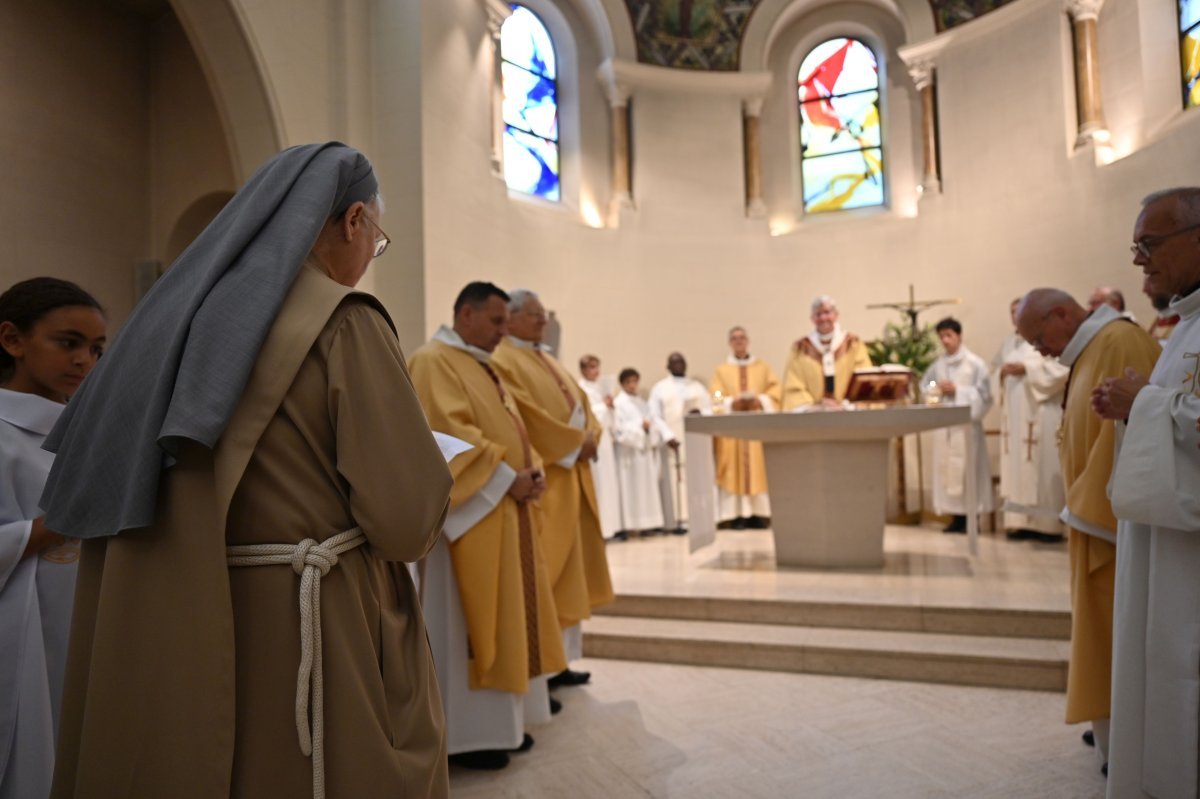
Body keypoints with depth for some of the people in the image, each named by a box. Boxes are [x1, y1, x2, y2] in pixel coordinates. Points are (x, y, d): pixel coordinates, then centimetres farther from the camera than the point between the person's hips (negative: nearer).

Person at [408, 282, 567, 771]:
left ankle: (500, 721, 24)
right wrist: (507, 478, -19)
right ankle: (467, 733, 9)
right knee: (471, 620, -2)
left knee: (505, 615, 13)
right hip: (472, 510, -10)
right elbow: (449, 432, -22)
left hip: (507, 508, 10)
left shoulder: (483, 366, 19)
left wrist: (532, 470, 1)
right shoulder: (433, 362, -10)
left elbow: (511, 427, 20)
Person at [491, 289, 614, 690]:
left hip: (571, 475, 10)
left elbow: (579, 399, 17)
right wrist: (575, 443, -14)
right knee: (543, 572, -5)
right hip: (541, 478, -10)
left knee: (568, 569, 12)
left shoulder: (547, 359, 20)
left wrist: (589, 436, -2)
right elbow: (527, 416, -20)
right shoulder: (502, 362, -10)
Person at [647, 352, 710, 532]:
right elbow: (655, 416, -2)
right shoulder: (659, 388, 8)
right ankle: (678, 520, -7)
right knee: (674, 477, -6)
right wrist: (668, 436, -15)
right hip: (672, 439, -2)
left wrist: (700, 412, -13)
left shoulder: (697, 386, 17)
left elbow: (710, 409, 10)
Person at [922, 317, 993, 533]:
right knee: (946, 467, 3)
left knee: (967, 467, -4)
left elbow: (983, 394, -7)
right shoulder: (937, 364, 8)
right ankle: (957, 515, 12)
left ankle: (970, 515, 5)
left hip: (966, 423, -4)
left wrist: (957, 390, -13)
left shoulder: (975, 363, -3)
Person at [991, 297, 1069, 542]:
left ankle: (1048, 524, 2)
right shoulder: (1008, 343, 17)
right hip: (1015, 415, 6)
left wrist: (1026, 368, -15)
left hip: (1041, 414, -6)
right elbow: (995, 368, 20)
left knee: (1042, 466, -5)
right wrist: (1002, 372, -1)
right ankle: (1021, 521, 9)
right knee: (1018, 468, 5)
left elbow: (1061, 368, -15)